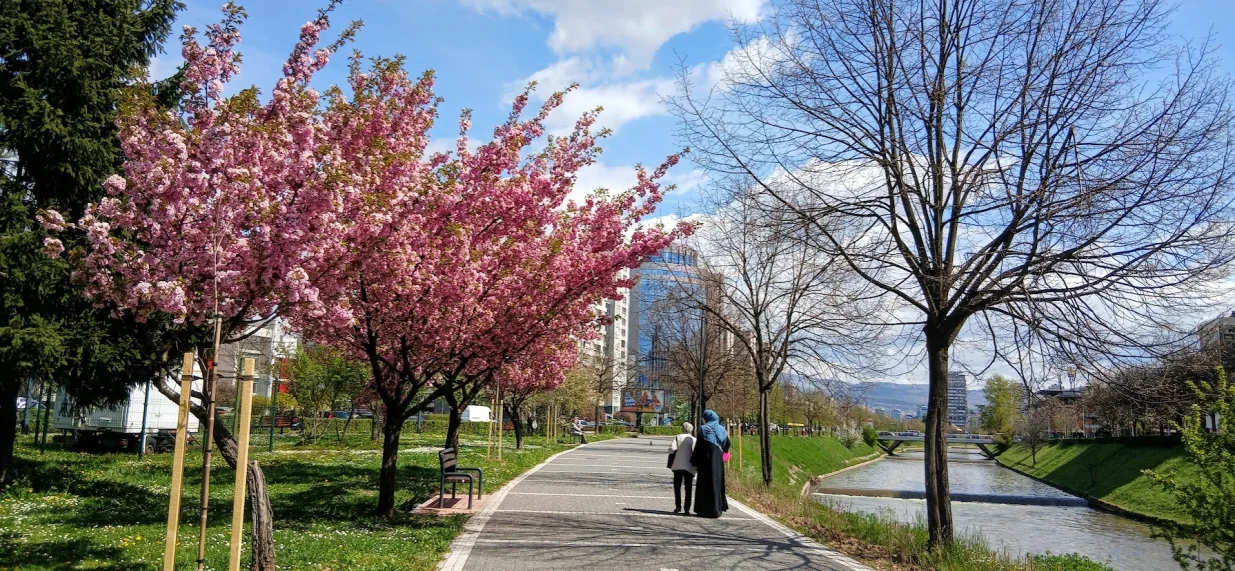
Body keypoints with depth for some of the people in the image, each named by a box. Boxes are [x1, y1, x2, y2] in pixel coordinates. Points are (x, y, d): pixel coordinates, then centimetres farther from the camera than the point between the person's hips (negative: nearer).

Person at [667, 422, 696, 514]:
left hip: (678, 466, 0)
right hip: (689, 467, 0)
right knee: (688, 489, 6)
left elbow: (672, 449, -12)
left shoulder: (677, 437, -2)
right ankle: (687, 509, 2)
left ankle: (678, 506, 7)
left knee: (677, 486, 12)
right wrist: (696, 466, 7)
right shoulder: (694, 440, -1)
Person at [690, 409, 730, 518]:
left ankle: (706, 510, 0)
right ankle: (718, 508, 18)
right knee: (717, 483, 15)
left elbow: (698, 447, -10)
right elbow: (726, 446, 12)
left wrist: (695, 464, -5)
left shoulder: (703, 429, -9)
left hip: (706, 461, -5)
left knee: (706, 484, 0)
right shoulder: (722, 430, 6)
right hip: (718, 462, 5)